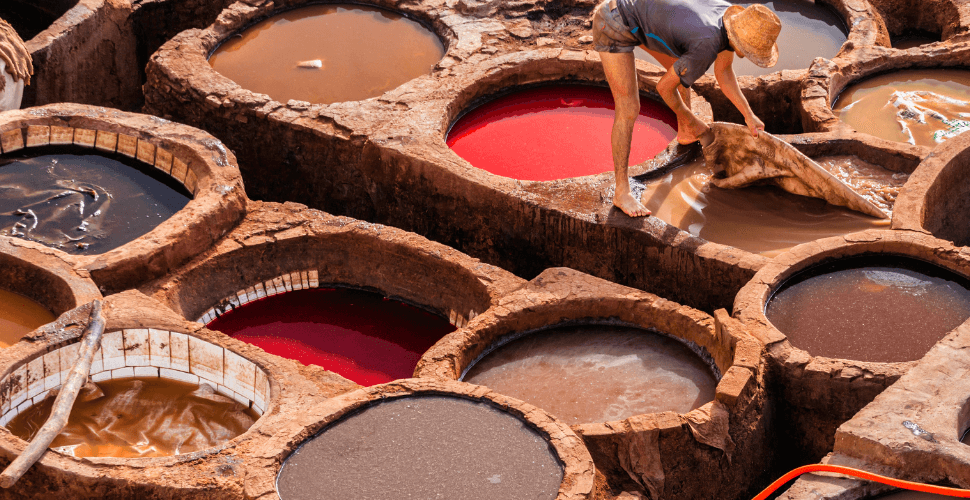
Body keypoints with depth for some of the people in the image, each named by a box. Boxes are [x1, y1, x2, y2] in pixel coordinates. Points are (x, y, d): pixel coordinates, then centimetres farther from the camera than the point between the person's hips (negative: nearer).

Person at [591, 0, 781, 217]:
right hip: (613, 27, -10)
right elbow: (664, 87, -17)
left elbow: (723, 72, 12)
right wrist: (691, 120, 0)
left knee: (680, 67, 26)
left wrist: (749, 115, 11)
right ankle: (622, 191, -3)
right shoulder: (706, 50, -32)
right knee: (628, 109, -12)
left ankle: (686, 133, 52)